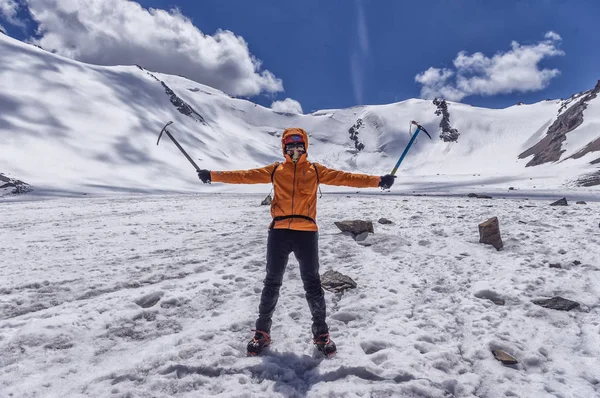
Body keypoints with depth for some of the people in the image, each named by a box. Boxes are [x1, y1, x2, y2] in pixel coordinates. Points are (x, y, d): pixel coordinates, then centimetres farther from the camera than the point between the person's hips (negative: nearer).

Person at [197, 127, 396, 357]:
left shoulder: (316, 171, 8)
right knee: (272, 283, 10)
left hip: (306, 233, -1)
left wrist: (377, 180, -6)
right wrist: (214, 176, 1)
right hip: (279, 232, 1)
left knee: (312, 284, 7)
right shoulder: (275, 171, 10)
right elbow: (245, 176, 6)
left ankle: (321, 333, 23)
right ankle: (262, 332, 25)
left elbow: (344, 178, 2)